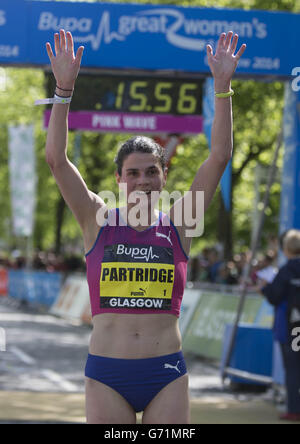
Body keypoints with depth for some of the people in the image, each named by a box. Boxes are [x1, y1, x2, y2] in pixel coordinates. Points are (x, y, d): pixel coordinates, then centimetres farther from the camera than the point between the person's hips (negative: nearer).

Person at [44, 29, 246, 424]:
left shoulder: (177, 225, 5)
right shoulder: (98, 222, 3)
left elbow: (220, 156, -1)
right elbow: (56, 158, -5)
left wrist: (223, 87, -6)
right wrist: (64, 89, -12)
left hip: (166, 373, 1)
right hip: (106, 374, 0)